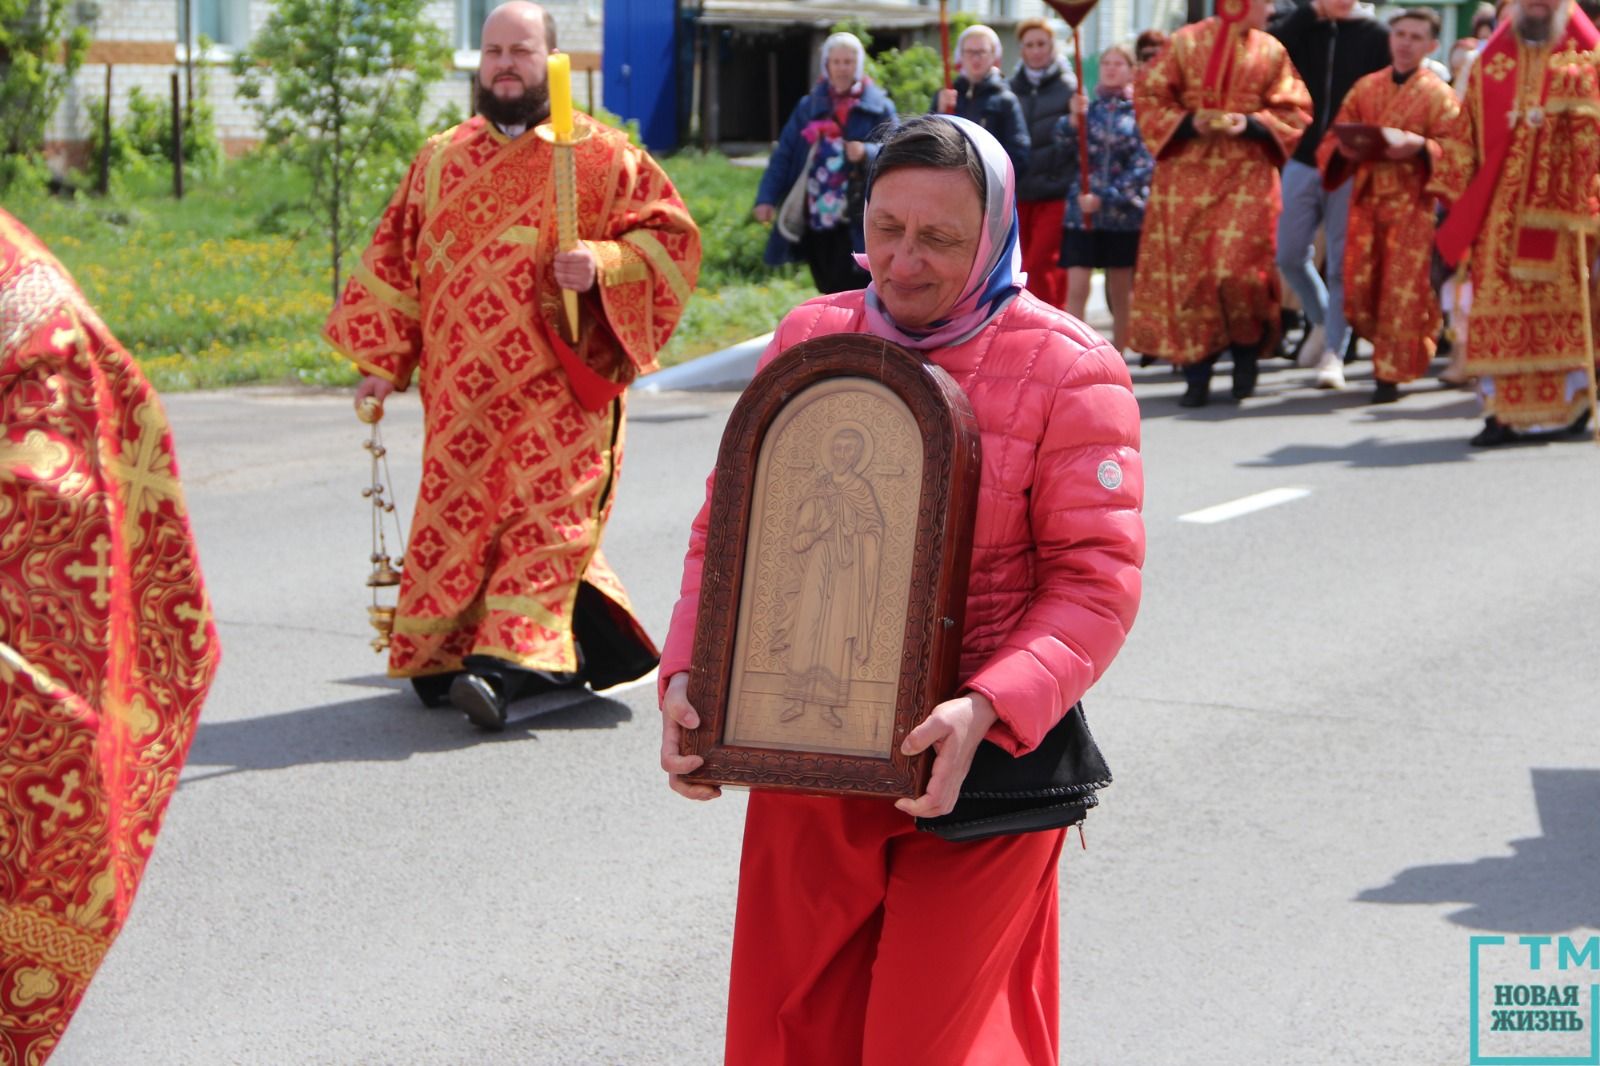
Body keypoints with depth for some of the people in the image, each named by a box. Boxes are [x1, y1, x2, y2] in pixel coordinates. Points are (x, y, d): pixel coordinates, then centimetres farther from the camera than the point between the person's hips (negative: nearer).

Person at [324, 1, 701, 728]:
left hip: (558, 387, -3)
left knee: (544, 516, -11)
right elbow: (397, 259, 16)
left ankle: (503, 664, -16)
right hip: (461, 393, 3)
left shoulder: (600, 156, 2)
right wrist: (381, 361, 11)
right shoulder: (440, 160, 13)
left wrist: (603, 265, -18)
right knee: (457, 519, 3)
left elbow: (670, 235, 0)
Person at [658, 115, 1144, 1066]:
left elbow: (1098, 583, -12)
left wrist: (984, 712, -26)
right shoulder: (809, 340, 6)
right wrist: (689, 674, -7)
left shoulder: (1068, 370, -8)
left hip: (984, 757, -4)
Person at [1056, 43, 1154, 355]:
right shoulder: (1086, 107, 9)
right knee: (1076, 289, -9)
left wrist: (1104, 198, -13)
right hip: (1081, 212, 1)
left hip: (1125, 213, -1)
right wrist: (1073, 120, -23)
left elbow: (1144, 166, -6)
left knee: (1121, 294, 6)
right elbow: (1063, 146, -4)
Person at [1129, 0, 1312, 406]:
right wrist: (1189, 123, -13)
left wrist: (1251, 123, -11)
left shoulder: (1271, 52, 7)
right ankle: (1197, 374, 7)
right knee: (1187, 271, -2)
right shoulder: (1186, 43, 2)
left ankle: (1247, 348, 15)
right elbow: (1149, 97, 2)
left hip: (1246, 176, 0)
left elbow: (1293, 113, 6)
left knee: (1237, 270, -13)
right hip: (1187, 174, 0)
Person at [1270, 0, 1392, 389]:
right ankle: (1322, 320, 28)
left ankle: (1333, 353, 3)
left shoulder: (1375, 35, -1)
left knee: (1342, 264, -1)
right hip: (1303, 158, 3)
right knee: (1289, 255, 4)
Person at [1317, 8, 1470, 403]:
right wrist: (1346, 148, -8)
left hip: (1411, 201, -4)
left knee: (1402, 290, -3)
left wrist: (1418, 146, -22)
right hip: (1366, 197, 4)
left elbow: (1457, 150, -7)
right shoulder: (1365, 88, 11)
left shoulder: (1439, 94, -1)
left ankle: (1390, 373, 6)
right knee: (1359, 289, 2)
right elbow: (1334, 137, 15)